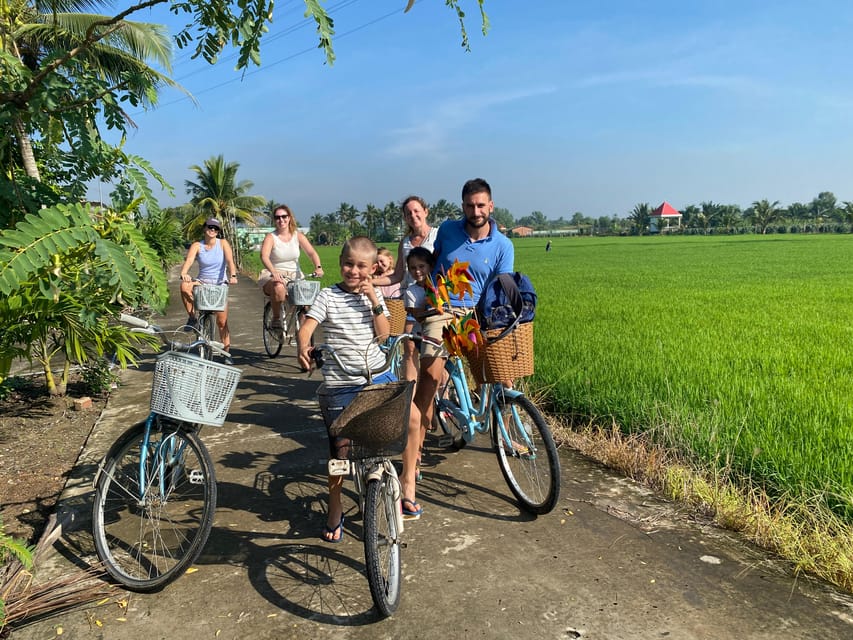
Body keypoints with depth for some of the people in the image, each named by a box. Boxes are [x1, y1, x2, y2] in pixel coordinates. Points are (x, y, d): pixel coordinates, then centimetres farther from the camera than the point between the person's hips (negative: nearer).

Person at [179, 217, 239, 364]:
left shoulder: (223, 243, -5)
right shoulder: (197, 245, -3)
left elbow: (230, 261, -19)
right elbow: (188, 261, -19)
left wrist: (233, 275, -38)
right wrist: (184, 274, -40)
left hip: (220, 285, -1)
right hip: (202, 282, 1)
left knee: (222, 321, -1)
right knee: (185, 286, -33)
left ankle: (227, 353, 12)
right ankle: (192, 317, -14)